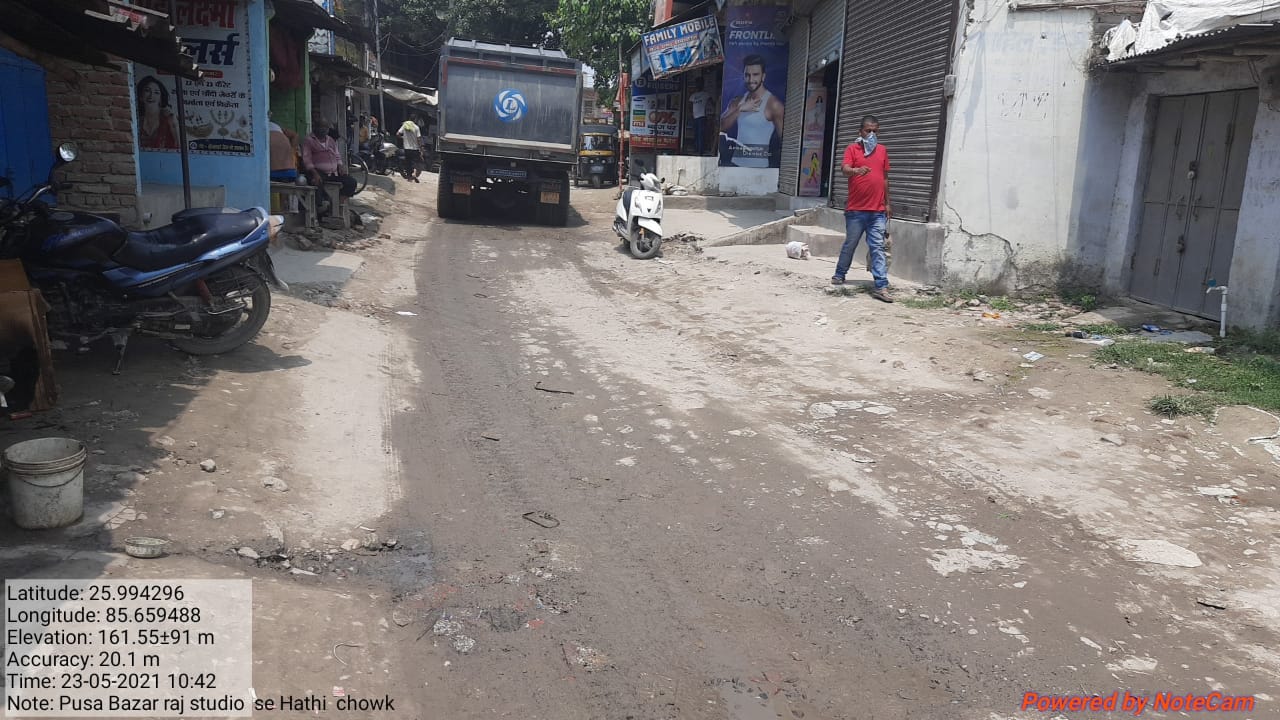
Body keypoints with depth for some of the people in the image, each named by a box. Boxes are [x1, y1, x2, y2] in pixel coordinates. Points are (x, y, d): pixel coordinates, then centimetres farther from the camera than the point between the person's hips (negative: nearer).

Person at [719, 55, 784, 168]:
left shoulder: (772, 104, -8)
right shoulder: (738, 102, 12)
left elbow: (784, 138, -9)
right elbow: (721, 127, 1)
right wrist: (740, 109, -9)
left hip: (759, 167, -5)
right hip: (736, 164, 5)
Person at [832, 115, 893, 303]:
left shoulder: (882, 150, 13)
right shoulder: (852, 149, 0)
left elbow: (885, 178, 18)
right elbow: (845, 169, -17)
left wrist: (888, 203, 15)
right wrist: (856, 170, -40)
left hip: (878, 211, 3)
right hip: (856, 210, -3)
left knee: (878, 248, -3)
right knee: (850, 244, 9)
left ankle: (881, 287, -7)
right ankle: (839, 275, 30)